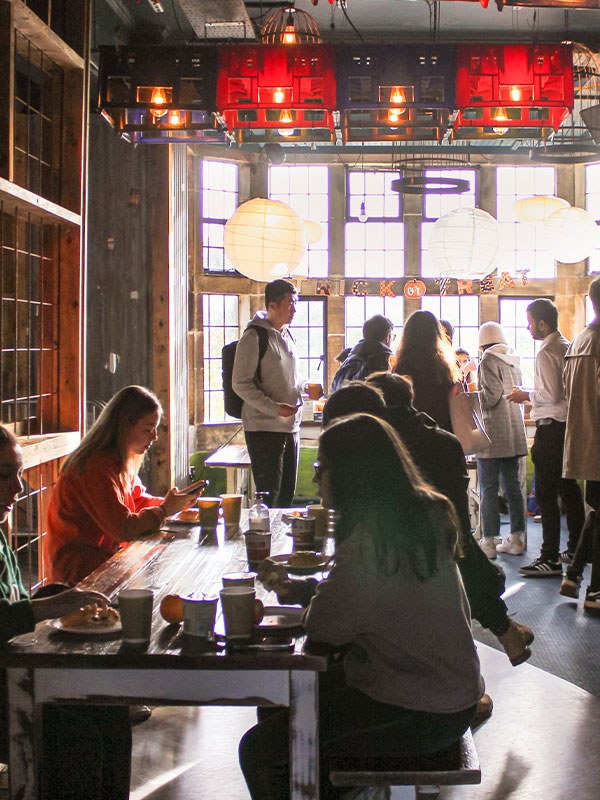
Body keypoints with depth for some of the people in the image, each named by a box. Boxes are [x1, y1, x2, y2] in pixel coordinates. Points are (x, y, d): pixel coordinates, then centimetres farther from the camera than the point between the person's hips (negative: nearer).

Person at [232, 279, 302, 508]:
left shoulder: (287, 335, 14)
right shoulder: (254, 337, -11)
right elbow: (241, 384, -15)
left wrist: (304, 390, 6)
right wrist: (276, 409, -20)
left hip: (290, 427, 8)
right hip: (264, 428, -8)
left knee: (287, 495, 13)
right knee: (268, 496, -5)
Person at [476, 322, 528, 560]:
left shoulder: (488, 360, -8)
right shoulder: (513, 360, 14)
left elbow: (492, 395, -15)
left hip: (494, 429, -7)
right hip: (514, 428, 7)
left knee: (489, 488, -5)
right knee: (512, 485, 10)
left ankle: (489, 542, -5)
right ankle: (517, 539, 13)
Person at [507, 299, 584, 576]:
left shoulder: (546, 352, -15)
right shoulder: (567, 346, 12)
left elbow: (551, 395, -21)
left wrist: (526, 395, -6)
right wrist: (532, 396, 20)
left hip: (551, 428, -9)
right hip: (569, 425, 9)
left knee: (546, 494, -7)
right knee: (570, 490, 16)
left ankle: (550, 559, -6)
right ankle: (575, 550, 25)